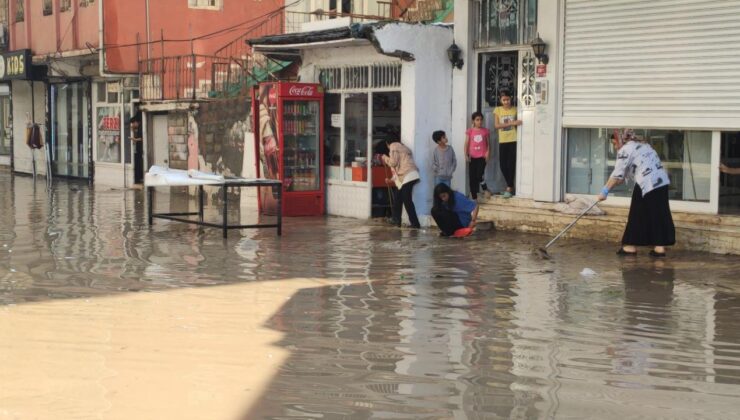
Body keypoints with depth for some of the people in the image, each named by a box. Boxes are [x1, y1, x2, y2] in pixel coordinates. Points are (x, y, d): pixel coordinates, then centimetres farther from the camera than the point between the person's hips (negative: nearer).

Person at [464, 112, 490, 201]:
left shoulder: (485, 131, 4)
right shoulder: (470, 131, 3)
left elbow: (488, 144, 7)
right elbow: (466, 144, 1)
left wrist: (487, 153, -7)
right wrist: (466, 155, -10)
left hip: (482, 157, -1)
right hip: (472, 157, 1)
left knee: (479, 176, -14)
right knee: (472, 178, 1)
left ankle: (486, 189, 14)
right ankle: (474, 197, 10)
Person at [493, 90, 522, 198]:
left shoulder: (515, 109, 2)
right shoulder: (497, 110, 4)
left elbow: (519, 123, 9)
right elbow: (496, 125, -6)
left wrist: (517, 124, -13)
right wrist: (511, 123, -14)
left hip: (513, 140, -2)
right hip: (502, 141, 2)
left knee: (511, 164, -5)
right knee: (503, 165, 2)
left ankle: (509, 188, 1)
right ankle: (510, 186, 19)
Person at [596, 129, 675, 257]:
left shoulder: (625, 150, -5)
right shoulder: (643, 145, 22)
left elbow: (617, 175, -11)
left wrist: (605, 191, -7)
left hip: (647, 184, -8)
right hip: (662, 181, 8)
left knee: (638, 215, 3)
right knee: (659, 214, 11)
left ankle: (631, 246, 11)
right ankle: (660, 247, 13)